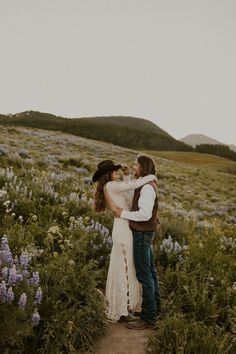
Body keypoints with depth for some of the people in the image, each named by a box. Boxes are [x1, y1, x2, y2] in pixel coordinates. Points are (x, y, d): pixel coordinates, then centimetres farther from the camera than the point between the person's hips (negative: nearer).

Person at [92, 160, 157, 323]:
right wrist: (151, 176, -6)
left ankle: (118, 306, 31)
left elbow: (129, 197, 15)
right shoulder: (110, 185, -16)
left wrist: (127, 175, 7)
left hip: (122, 231, 10)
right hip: (124, 232, -10)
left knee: (120, 269, 18)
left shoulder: (111, 187, 13)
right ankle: (122, 311, 14)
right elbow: (135, 185, -24)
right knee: (125, 270, 1)